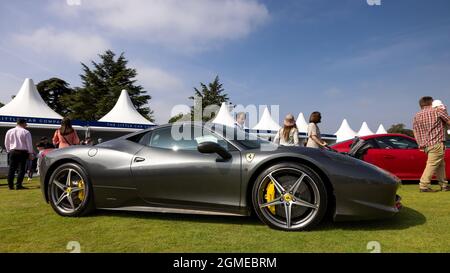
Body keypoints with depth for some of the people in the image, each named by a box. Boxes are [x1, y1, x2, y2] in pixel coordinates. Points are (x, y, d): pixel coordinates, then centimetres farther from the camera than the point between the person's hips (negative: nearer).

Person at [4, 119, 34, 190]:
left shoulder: (9, 131, 9)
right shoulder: (26, 132, -6)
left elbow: (6, 143, 14)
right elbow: (29, 143, -6)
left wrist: (9, 151, 23)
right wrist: (30, 153, 0)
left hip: (12, 151, 5)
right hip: (22, 152, -5)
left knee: (11, 168, 8)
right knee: (21, 169, -1)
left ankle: (10, 185, 10)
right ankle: (18, 185, -3)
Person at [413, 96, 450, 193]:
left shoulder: (416, 117, 13)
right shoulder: (438, 111, -2)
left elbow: (416, 132, 14)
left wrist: (421, 145, 19)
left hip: (426, 145, 7)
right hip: (437, 143, -6)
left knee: (441, 164, 19)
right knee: (432, 164, -8)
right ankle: (424, 186, -13)